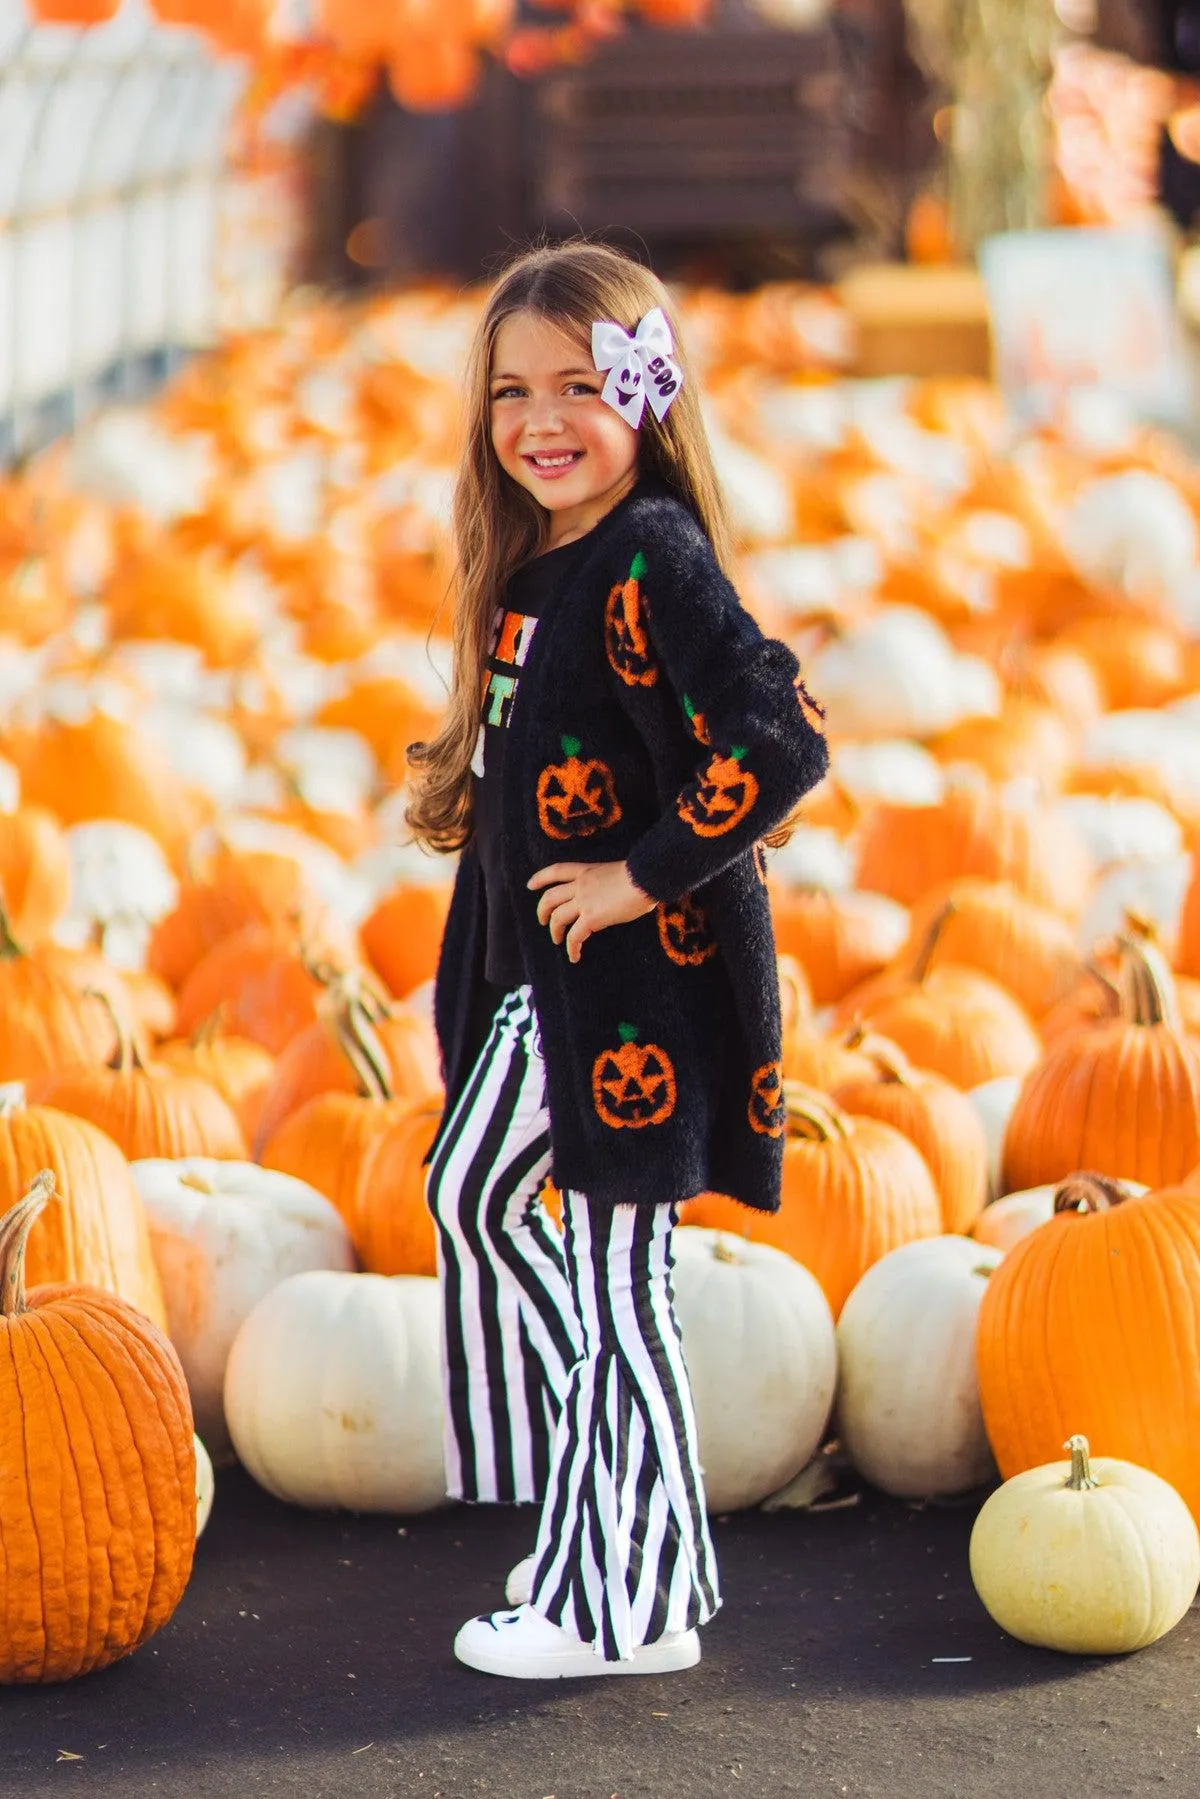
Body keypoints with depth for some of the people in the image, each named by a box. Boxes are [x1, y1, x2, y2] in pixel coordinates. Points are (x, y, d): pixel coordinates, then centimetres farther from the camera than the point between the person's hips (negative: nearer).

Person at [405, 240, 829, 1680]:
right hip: (534, 964, 10)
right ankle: (601, 1486, 35)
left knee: (612, 1276, -3)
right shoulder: (534, 558, 8)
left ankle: (629, 1605, 9)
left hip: (634, 972, -10)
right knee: (471, 1197, 22)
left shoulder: (653, 563, -20)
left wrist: (642, 878, -22)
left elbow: (781, 743, -29)